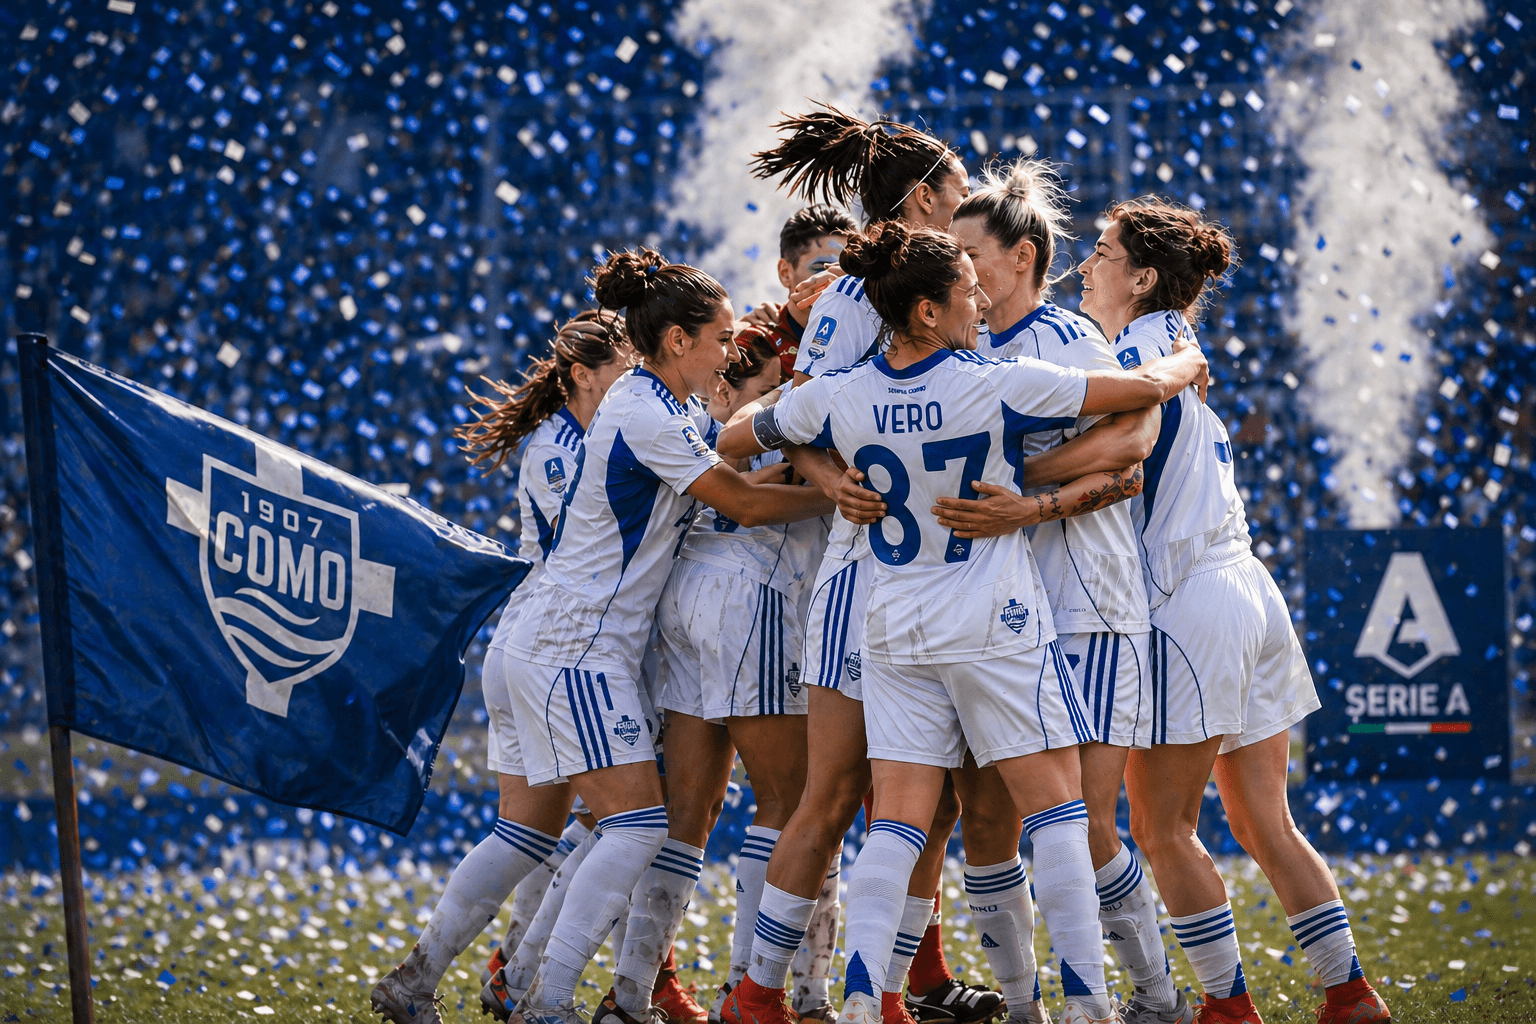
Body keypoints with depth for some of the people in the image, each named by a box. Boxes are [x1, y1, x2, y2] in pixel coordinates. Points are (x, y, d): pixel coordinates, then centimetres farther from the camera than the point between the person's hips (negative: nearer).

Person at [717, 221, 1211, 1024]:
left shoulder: (838, 400, -4)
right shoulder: (999, 386, -14)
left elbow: (733, 440, 13)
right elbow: (1143, 389, -7)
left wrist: (770, 402, 33)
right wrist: (1186, 363, 15)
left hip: (894, 630, 4)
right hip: (997, 627, -4)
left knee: (896, 822, 3)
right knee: (1056, 810, 3)